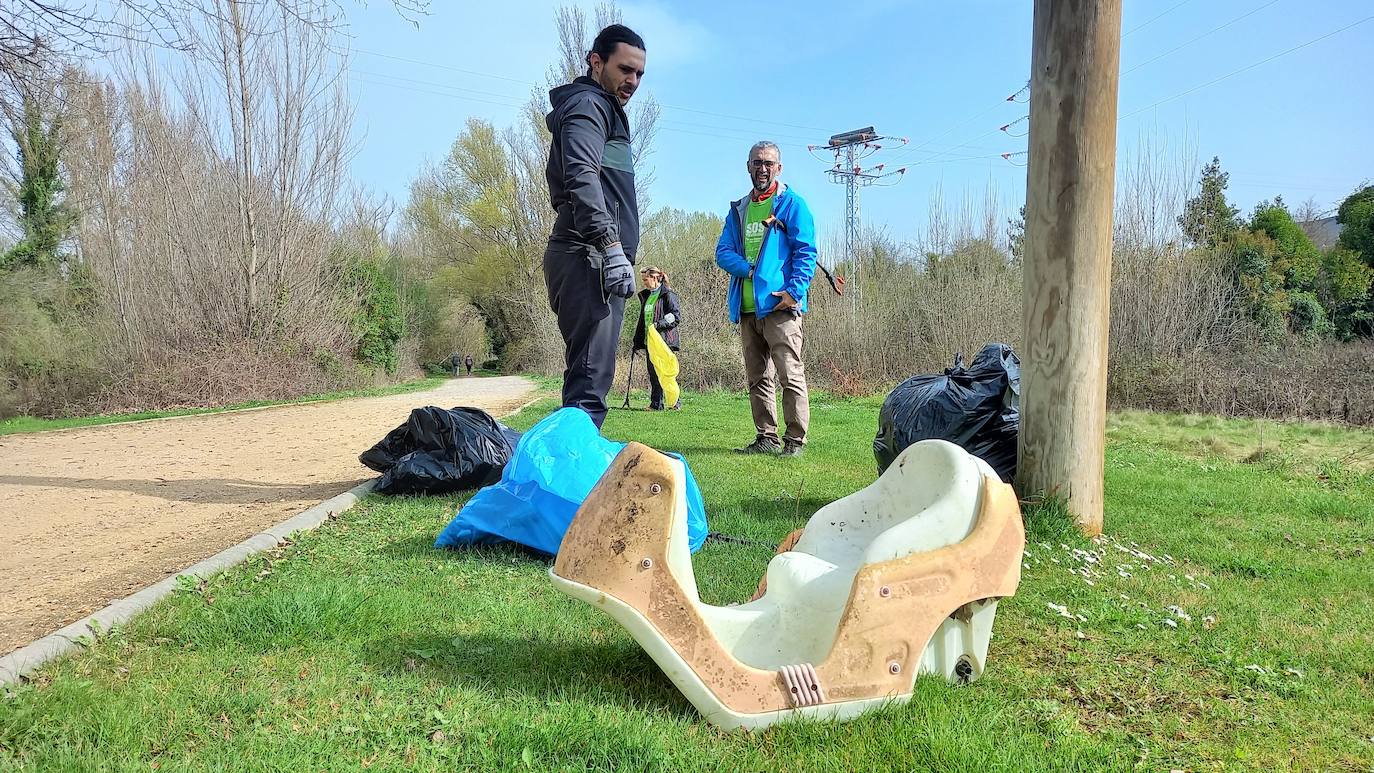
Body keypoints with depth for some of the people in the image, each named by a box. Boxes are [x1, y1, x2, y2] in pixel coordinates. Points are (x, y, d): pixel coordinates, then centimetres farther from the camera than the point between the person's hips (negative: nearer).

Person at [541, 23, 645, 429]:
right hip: (589, 258, -10)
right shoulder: (588, 104, -2)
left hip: (592, 258, 10)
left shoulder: (602, 110, 30)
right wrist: (612, 246, -28)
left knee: (587, 376, 9)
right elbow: (581, 178, -19)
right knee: (591, 378, -17)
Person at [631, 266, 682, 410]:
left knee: (664, 372, -7)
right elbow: (642, 321, 22)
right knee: (653, 374, 7)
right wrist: (637, 343, 19)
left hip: (664, 341, -7)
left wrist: (658, 325, -23)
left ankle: (675, 401, 5)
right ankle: (656, 404, 10)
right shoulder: (645, 296, 17)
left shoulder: (668, 294, -6)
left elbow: (677, 316, -13)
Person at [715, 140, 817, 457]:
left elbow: (806, 251, -5)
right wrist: (750, 270, -8)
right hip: (747, 307, 6)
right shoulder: (738, 209, 19)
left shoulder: (791, 203, 3)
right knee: (757, 379, 10)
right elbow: (723, 252, 10)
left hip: (779, 305, -6)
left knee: (790, 376, -8)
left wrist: (795, 290, -17)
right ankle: (766, 438, 18)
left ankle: (795, 440, -3)